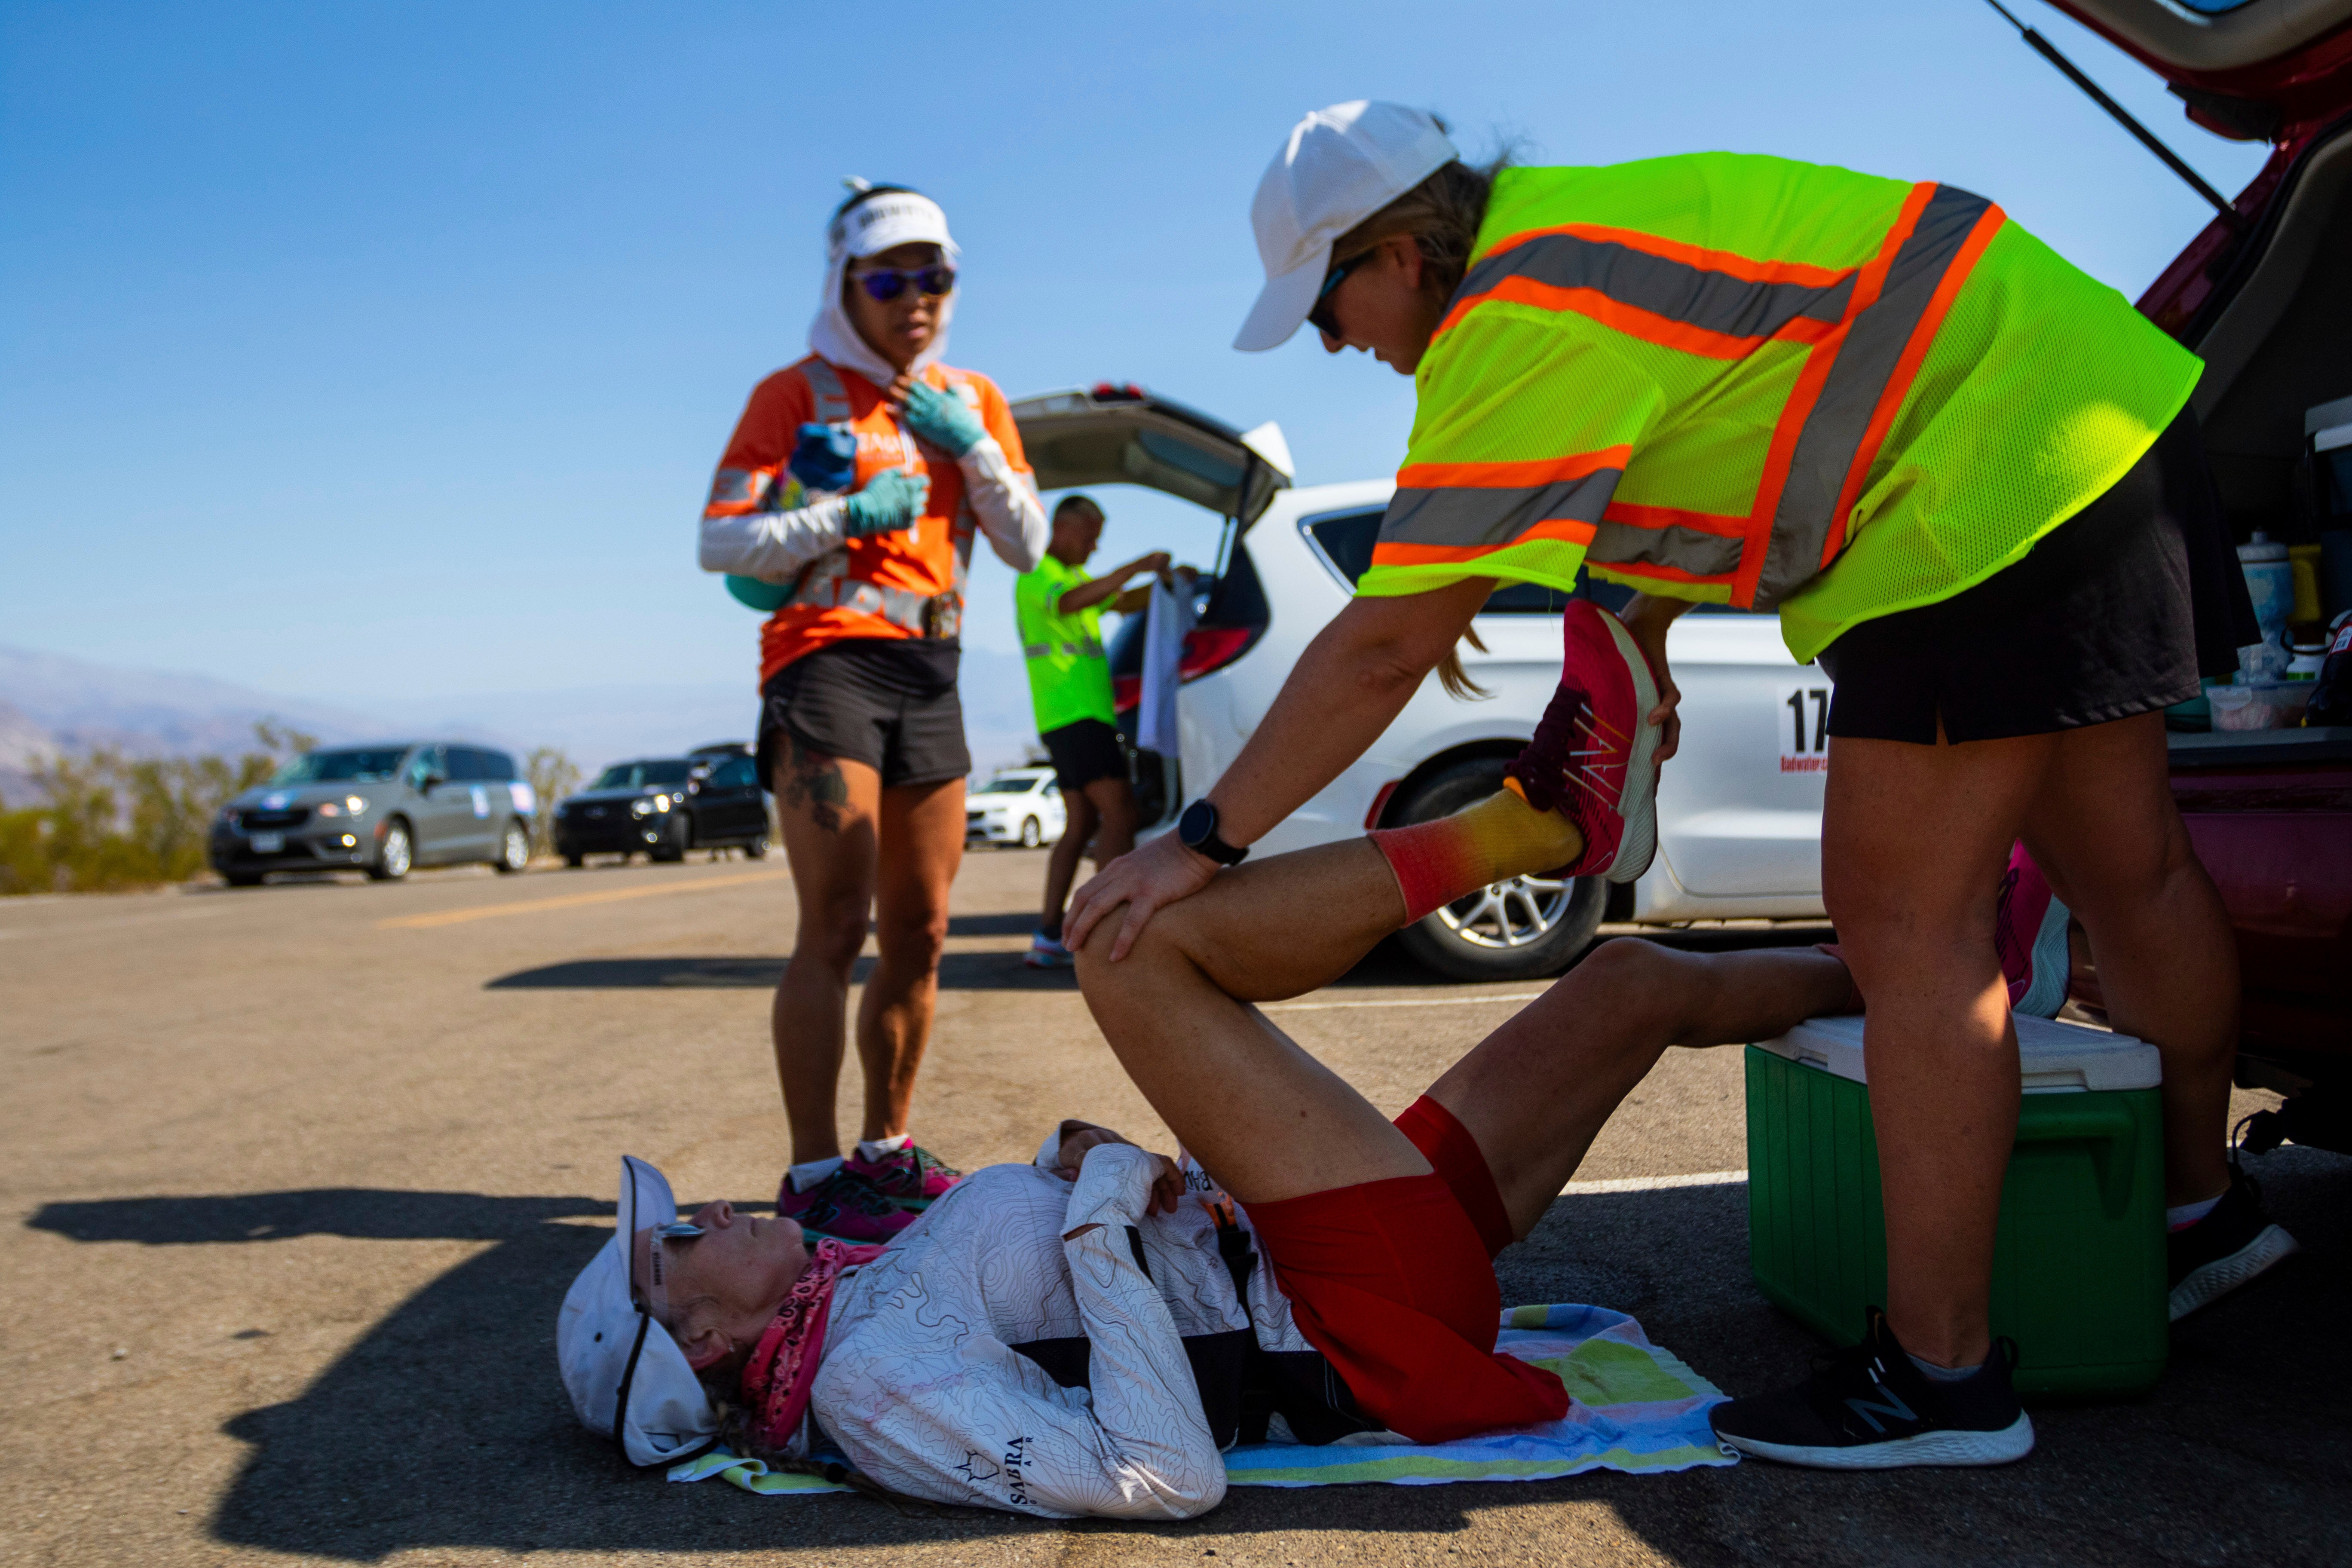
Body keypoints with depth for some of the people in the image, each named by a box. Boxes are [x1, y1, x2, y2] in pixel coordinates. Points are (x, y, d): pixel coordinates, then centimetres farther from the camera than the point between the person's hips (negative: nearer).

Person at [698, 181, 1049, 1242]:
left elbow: (1028, 546, 8)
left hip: (929, 674, 6)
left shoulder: (972, 398, 15)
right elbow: (720, 541, -6)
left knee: (918, 933, 8)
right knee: (836, 927, -15)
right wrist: (850, 515, -16)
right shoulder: (797, 394, 2)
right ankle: (813, 1178, -12)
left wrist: (965, 444, -6)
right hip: (827, 663, -6)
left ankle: (886, 1148, 21)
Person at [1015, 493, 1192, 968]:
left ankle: (1047, 938, 5)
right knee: (1119, 813, -15)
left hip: (1088, 713, 10)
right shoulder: (1037, 576, -7)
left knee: (1083, 823, 7)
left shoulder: (1073, 576, 25)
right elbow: (1069, 603, -28)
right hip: (1073, 714, -10)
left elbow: (1126, 604, 28)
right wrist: (1137, 567, -32)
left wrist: (1164, 580, 10)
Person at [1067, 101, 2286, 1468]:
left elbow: (1385, 648, -21)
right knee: (2123, 866, 20)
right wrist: (1637, 641, 24)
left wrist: (1205, 843, -14)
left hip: (1984, 473, -10)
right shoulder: (1555, 234, 10)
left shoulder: (1521, 321, -20)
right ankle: (2201, 1203, 39)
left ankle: (1939, 1372, -1)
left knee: (1905, 914, -8)